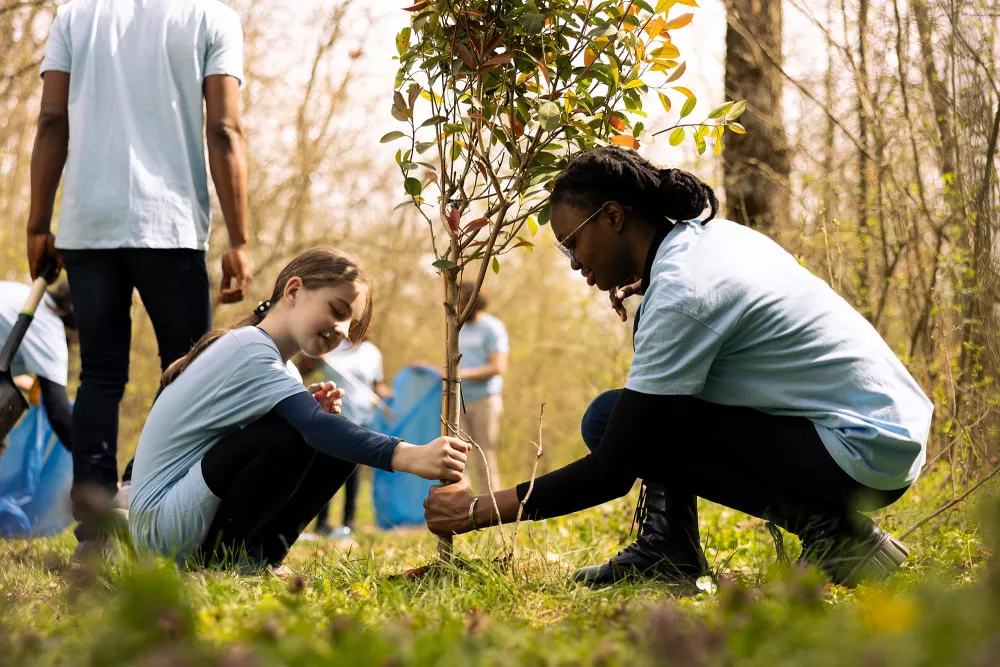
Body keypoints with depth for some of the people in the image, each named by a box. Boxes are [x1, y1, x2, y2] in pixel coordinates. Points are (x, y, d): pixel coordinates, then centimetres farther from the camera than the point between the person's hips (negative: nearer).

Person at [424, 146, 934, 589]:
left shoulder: (680, 293, -20)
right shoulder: (711, 235, 6)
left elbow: (611, 473, -20)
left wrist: (480, 510, -12)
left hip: (863, 453, -10)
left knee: (609, 422, -10)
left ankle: (827, 524, -10)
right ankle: (666, 550, 10)